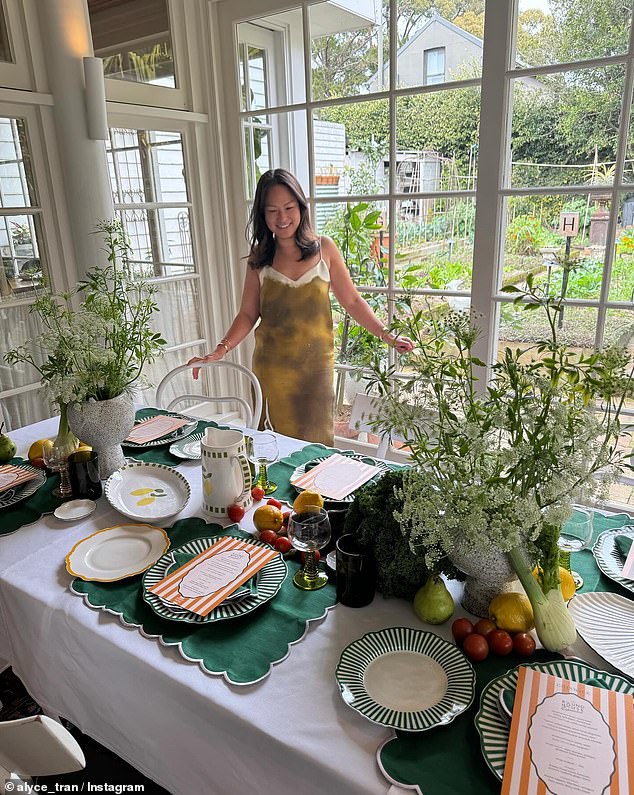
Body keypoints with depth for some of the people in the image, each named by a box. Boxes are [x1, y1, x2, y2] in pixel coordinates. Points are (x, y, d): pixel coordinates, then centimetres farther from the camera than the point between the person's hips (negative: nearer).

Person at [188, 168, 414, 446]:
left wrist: (386, 335, 0)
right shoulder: (260, 258, 3)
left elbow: (352, 301, 5)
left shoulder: (323, 249, 1)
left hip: (316, 364, 0)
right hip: (273, 368, 1)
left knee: (317, 439, 7)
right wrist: (220, 350, -11)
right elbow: (248, 314, 3)